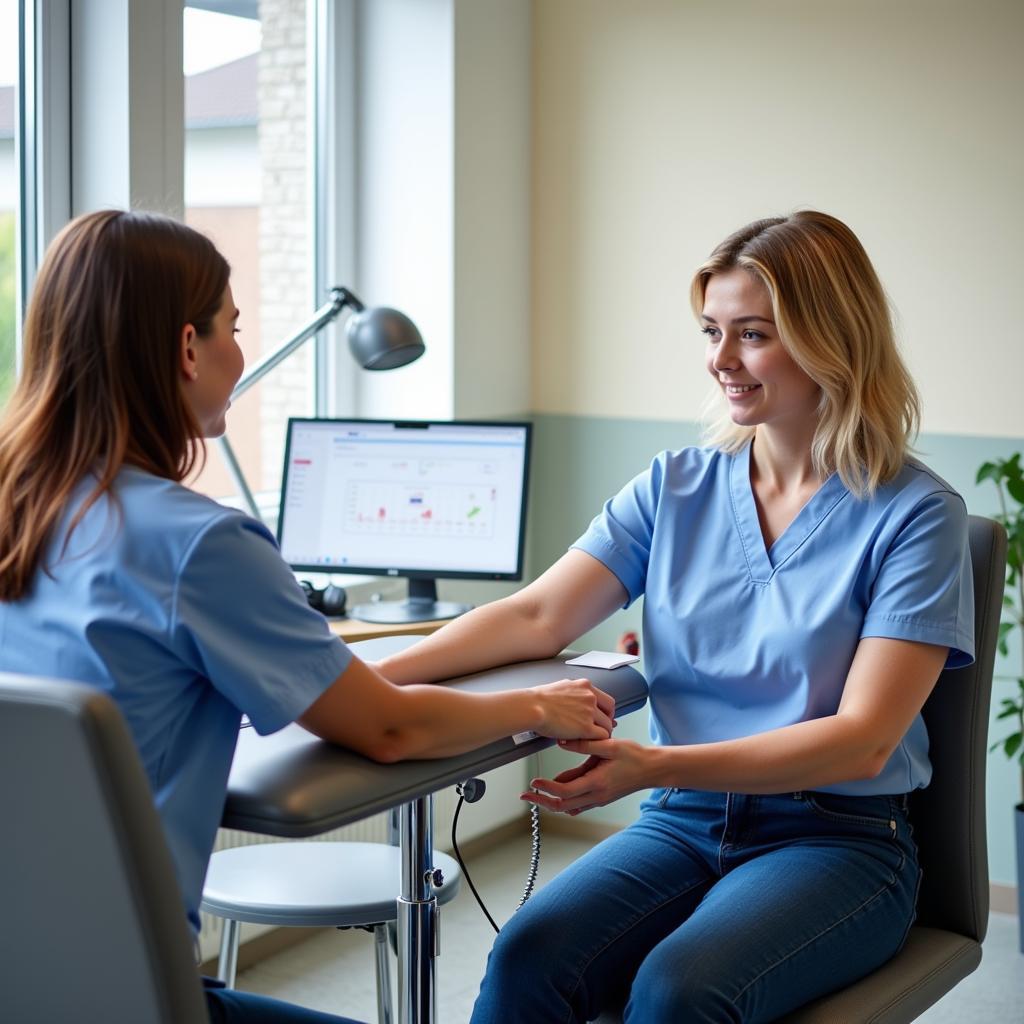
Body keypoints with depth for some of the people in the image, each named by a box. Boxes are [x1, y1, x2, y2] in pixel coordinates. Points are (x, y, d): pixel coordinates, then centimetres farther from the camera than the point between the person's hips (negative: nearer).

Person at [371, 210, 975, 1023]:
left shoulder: (915, 514, -6)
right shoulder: (677, 488, 9)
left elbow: (861, 741, -12)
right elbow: (539, 617, 1)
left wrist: (657, 766, -24)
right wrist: (372, 679, -15)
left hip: (838, 840, -3)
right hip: (682, 826, 3)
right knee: (526, 958, -27)